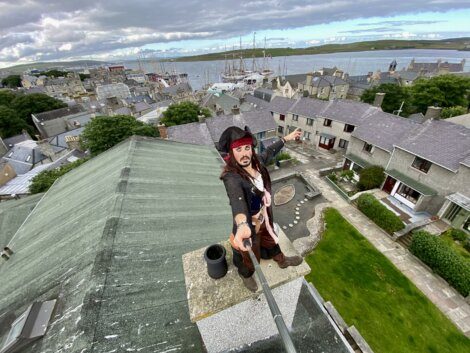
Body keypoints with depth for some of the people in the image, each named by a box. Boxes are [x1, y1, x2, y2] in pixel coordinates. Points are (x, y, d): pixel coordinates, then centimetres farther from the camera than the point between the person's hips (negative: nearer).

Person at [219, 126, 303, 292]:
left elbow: (269, 152, 8)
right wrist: (242, 225, -74)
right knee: (248, 253, 23)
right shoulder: (231, 177, -36)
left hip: (264, 218, 6)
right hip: (248, 225, -6)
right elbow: (237, 199, -55)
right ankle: (246, 274, 57)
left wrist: (286, 138, 21)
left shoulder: (256, 161, -13)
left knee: (270, 238, 34)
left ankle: (281, 259, 65)